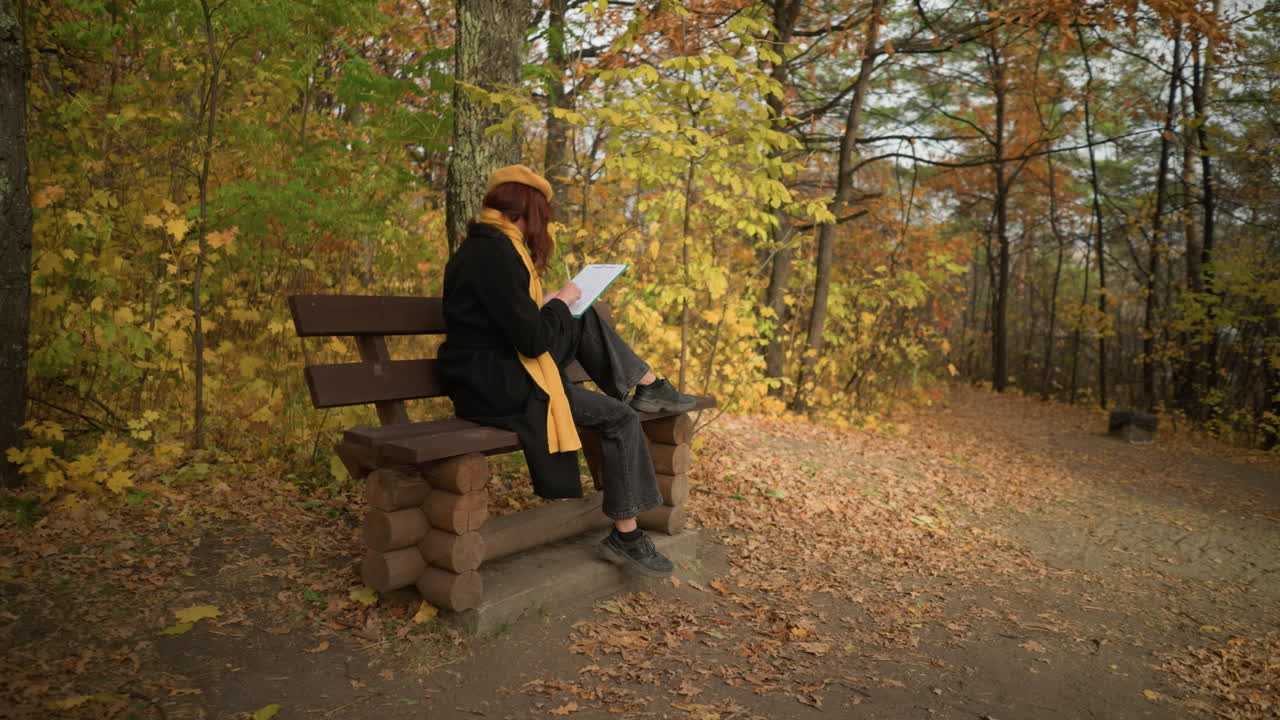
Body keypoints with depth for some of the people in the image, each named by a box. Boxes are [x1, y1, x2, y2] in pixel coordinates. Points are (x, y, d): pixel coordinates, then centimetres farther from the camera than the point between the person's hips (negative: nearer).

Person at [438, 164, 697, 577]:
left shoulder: (481, 246, 12)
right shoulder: (496, 254, -20)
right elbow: (532, 339, -22)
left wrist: (547, 305, 11)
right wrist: (560, 302, -6)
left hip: (501, 374, 10)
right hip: (497, 388, -10)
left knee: (586, 322, 13)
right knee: (619, 418, -6)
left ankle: (649, 387, 15)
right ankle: (626, 537, 3)